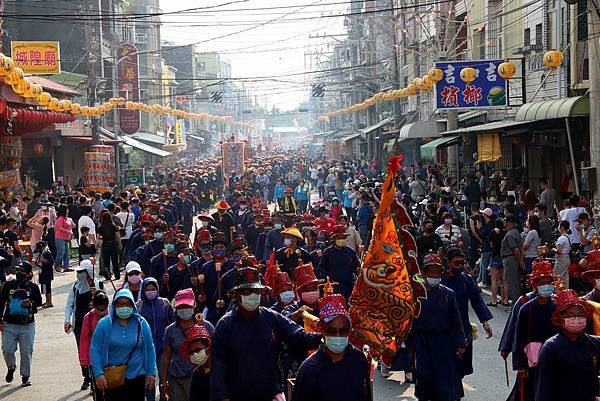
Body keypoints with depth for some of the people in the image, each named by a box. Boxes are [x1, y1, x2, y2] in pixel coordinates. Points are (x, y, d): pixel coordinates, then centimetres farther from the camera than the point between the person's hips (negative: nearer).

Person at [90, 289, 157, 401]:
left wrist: (151, 373, 4)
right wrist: (98, 373, -12)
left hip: (137, 378, 2)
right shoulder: (104, 324, -3)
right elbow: (95, 350, -3)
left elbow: (150, 349, 7)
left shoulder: (141, 323, 2)